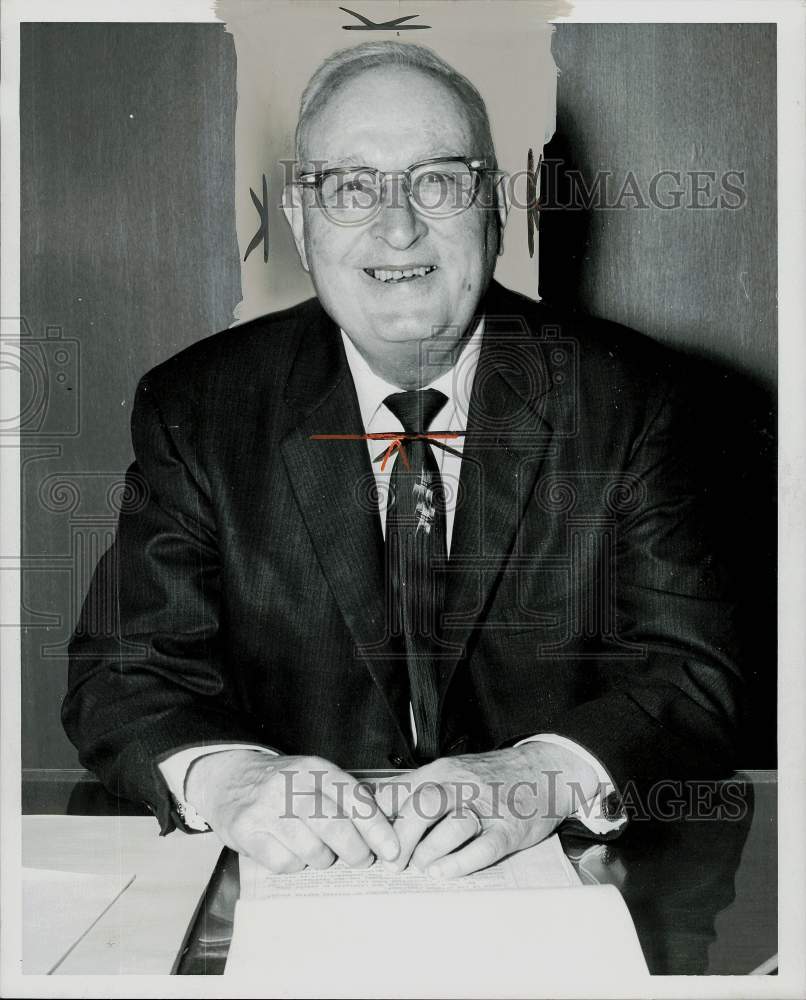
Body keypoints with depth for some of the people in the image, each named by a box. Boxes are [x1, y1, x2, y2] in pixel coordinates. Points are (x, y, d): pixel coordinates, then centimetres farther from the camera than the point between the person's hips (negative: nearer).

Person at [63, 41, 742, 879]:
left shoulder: (623, 397, -2)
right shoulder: (194, 409, 0)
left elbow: (691, 678, -6)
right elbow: (124, 675, -4)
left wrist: (546, 775, -26)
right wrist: (226, 777, -26)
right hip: (288, 876, 2)